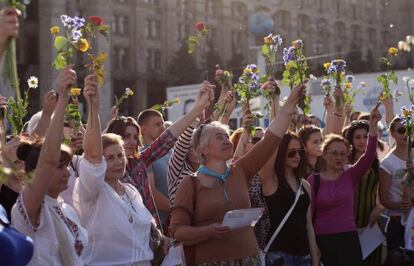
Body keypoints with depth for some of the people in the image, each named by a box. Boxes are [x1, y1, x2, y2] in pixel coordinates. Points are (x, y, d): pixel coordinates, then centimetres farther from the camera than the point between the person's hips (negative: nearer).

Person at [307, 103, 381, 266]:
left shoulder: (351, 176, 2)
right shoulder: (313, 180, -1)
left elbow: (369, 155, -13)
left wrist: (373, 126, -25)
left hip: (348, 239, 1)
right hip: (322, 240, -1)